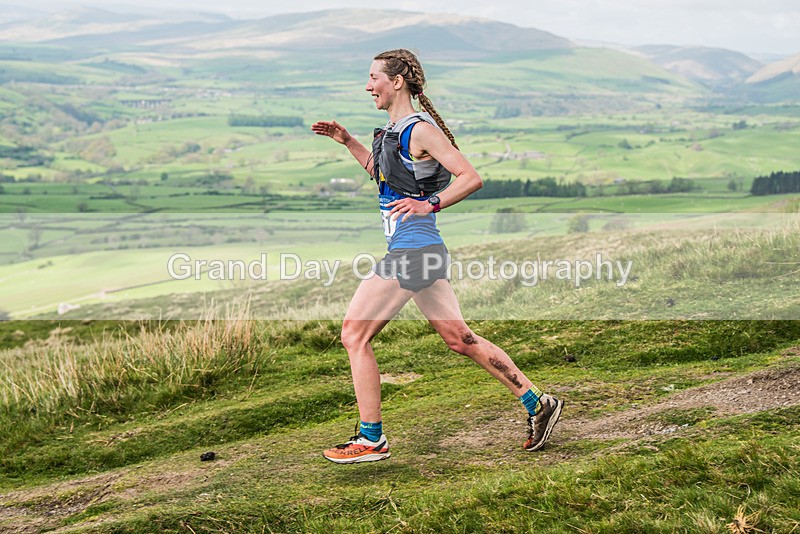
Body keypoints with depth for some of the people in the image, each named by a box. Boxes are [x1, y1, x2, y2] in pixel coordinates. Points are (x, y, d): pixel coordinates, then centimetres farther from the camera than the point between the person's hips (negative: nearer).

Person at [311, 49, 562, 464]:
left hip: (412, 250, -10)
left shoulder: (420, 130, -12)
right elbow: (381, 171, 35)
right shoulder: (392, 131, 16)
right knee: (460, 339, 12)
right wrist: (346, 140, 26)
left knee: (354, 335, -3)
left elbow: (471, 178, -17)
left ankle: (371, 440, 4)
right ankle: (537, 404, 17)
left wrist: (429, 204, -23)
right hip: (422, 252, 10)